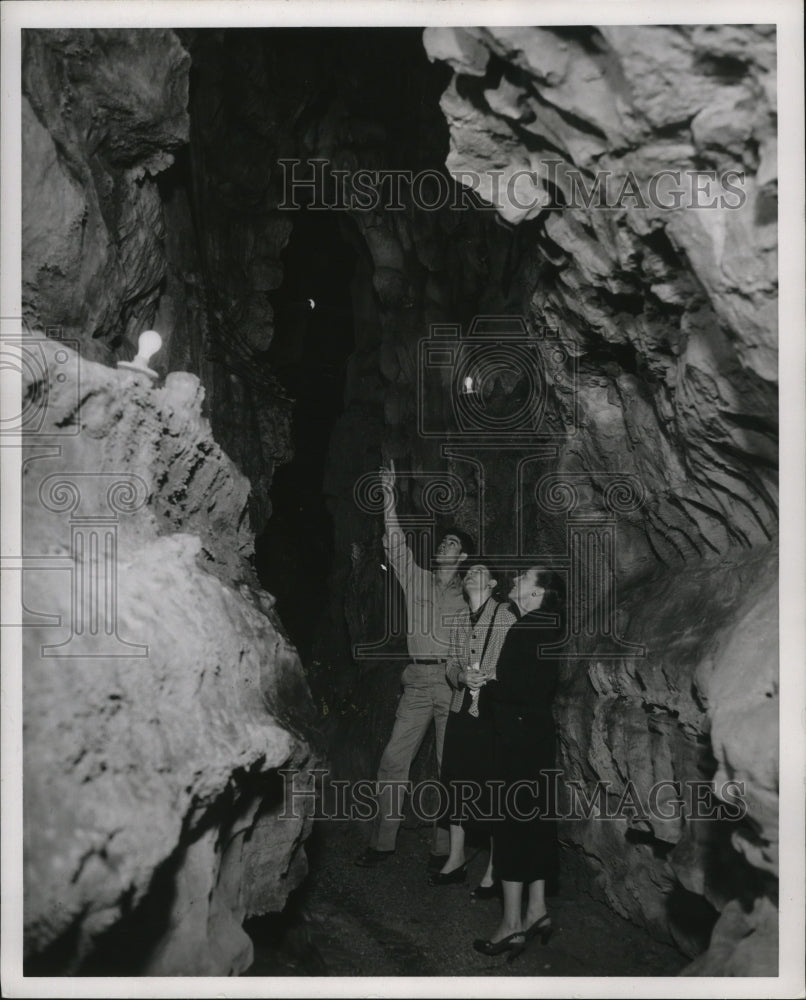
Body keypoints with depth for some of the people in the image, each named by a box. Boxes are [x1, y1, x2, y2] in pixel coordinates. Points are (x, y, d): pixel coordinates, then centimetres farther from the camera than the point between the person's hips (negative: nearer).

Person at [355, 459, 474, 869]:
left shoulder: (468, 596, 8)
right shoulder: (416, 579, 12)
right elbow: (395, 541, 3)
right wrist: (389, 493, -4)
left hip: (454, 681, -2)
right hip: (418, 681, 2)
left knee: (450, 766, 0)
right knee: (393, 761, -1)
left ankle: (444, 848, 8)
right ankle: (383, 841, 8)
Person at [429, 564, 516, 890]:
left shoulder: (506, 616, -4)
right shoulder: (459, 620, 13)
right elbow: (451, 664, 13)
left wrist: (489, 680, -20)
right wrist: (462, 676, -8)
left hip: (494, 713, -5)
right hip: (462, 709, 6)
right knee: (454, 780, 9)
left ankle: (494, 869, 11)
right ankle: (456, 859, 24)